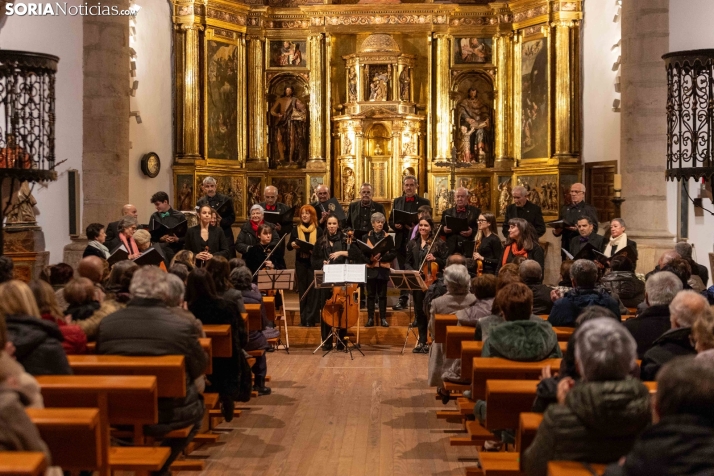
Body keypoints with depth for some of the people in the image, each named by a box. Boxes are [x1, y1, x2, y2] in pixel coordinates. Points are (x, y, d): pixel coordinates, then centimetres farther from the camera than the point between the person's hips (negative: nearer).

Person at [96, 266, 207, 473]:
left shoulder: (106, 323, -12)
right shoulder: (182, 327, -20)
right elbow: (199, 368, -4)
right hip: (169, 415, -3)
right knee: (197, 408, 29)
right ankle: (160, 467, 27)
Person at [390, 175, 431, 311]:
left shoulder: (424, 202, 2)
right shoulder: (397, 201, 13)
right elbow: (391, 221, 13)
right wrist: (396, 225, -9)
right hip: (401, 242, 4)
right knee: (403, 271, 7)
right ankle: (403, 299, 11)